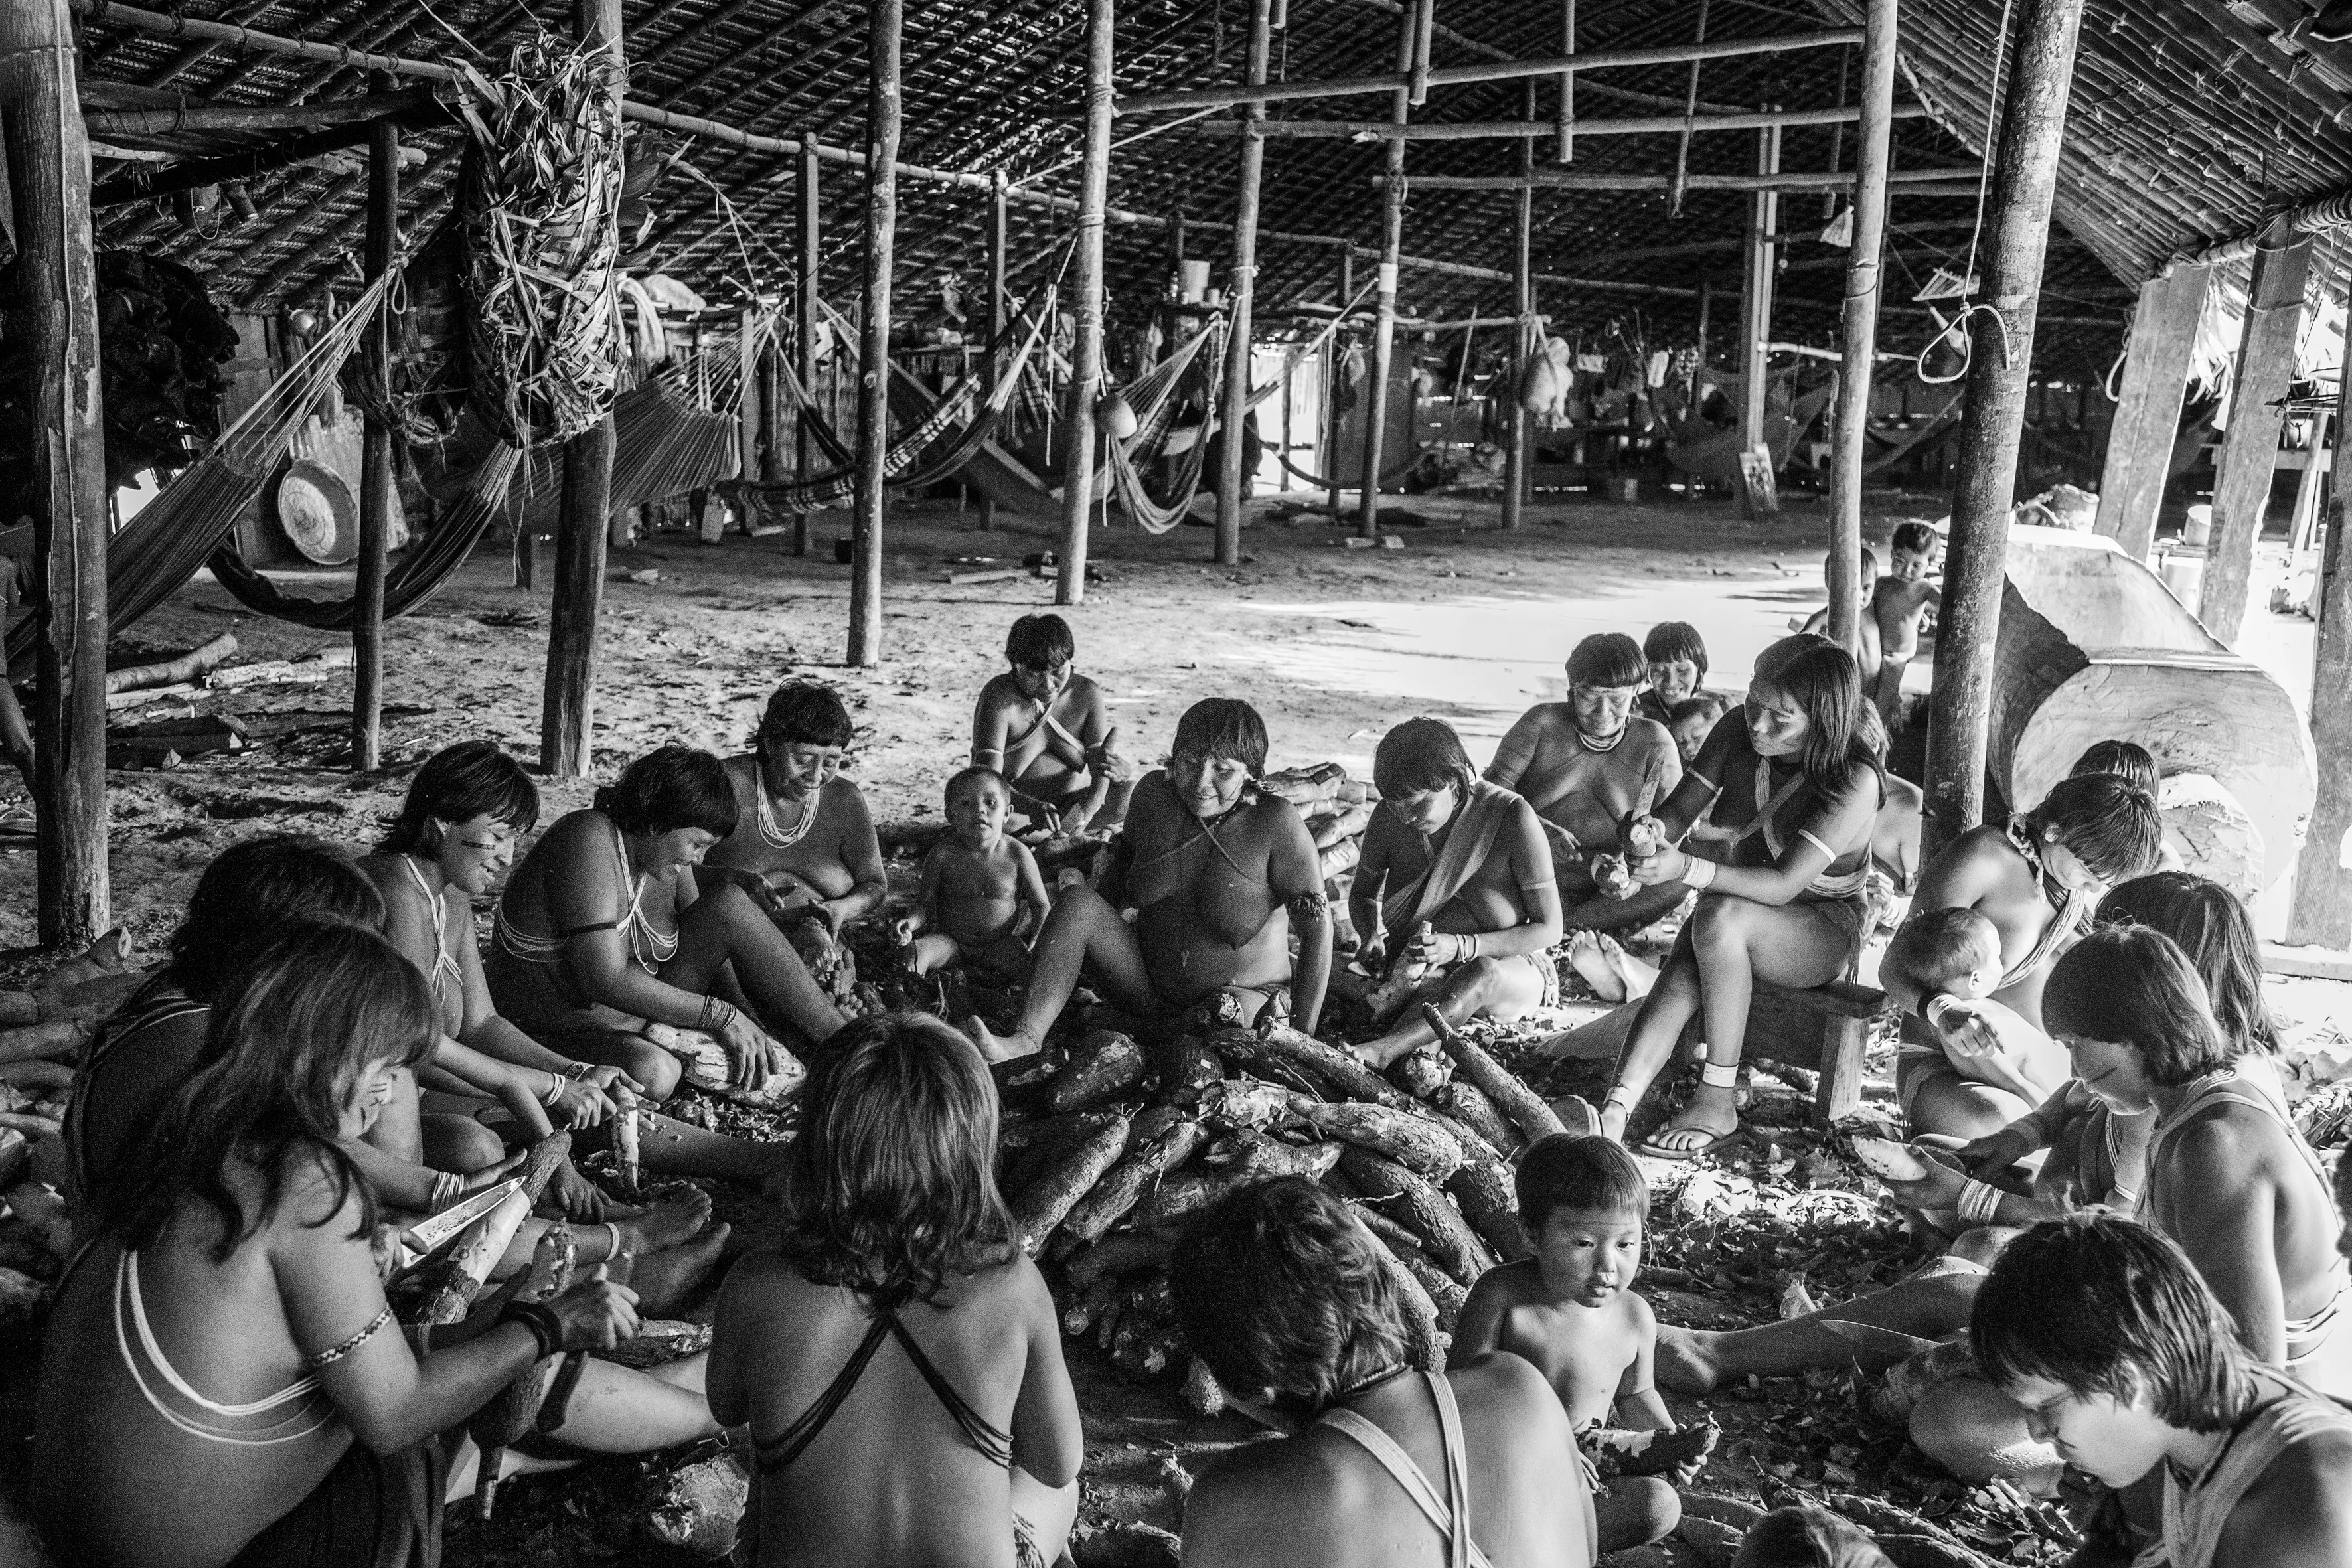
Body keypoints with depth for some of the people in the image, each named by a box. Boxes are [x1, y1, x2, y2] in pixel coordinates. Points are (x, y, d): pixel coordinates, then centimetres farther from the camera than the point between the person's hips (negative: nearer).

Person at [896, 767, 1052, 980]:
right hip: (951, 942, 0)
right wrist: (911, 922, -24)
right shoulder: (943, 855, -10)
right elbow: (925, 904, -1)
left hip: (1001, 943, 0)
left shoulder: (1017, 854, -9)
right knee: (912, 953, -28)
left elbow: (1041, 904, -3)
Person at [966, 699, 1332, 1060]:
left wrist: (1300, 1036, -19)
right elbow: (1124, 860, 15)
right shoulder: (1153, 793, -5)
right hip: (1149, 988, 5)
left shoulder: (1276, 822, -19)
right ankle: (1025, 1040, -31)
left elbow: (1318, 927, -17)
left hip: (1246, 1007, -5)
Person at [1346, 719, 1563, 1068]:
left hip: (1510, 964, -5)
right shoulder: (1390, 816, -7)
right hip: (1420, 967, 5)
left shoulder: (1512, 817, -18)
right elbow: (1362, 893, 12)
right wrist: (1372, 934, -13)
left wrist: (1461, 947, -28)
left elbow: (1549, 928, -14)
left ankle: (1379, 1051, -60)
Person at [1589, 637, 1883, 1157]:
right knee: (1678, 981, -29)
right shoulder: (1737, 735, -9)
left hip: (1824, 929, -5)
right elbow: (1678, 811, -4)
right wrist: (1652, 831, -29)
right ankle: (1612, 1114, -42)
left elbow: (1782, 884, -31)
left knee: (1721, 919, -37)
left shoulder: (1854, 782, -25)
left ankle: (1717, 1102, -30)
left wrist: (1687, 870, -43)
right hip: (1740, 905, 5)